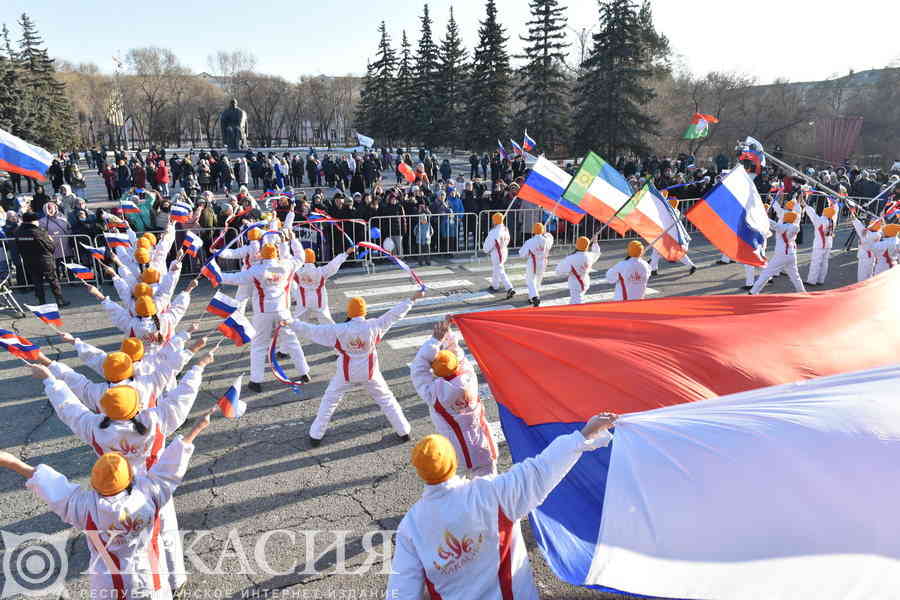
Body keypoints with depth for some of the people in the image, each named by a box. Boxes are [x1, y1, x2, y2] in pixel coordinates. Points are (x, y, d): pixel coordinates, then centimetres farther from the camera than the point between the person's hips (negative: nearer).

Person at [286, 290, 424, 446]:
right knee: (386, 399, 18)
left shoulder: (338, 330, -18)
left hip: (347, 373, -1)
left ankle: (315, 436, 24)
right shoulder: (374, 326, -15)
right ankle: (404, 431, 24)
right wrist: (413, 299, 1)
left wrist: (291, 323, -2)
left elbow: (312, 331, -13)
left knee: (329, 401, 18)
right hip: (369, 372, 1)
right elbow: (394, 314, -8)